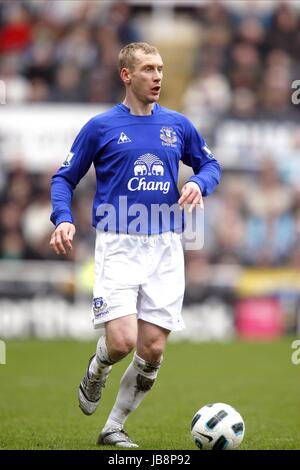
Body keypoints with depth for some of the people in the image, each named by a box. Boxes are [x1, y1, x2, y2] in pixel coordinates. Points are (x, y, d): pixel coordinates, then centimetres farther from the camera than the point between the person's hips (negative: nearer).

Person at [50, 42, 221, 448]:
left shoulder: (178, 125, 9)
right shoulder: (101, 127, 1)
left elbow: (210, 165, 21)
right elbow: (65, 178, 7)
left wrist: (198, 183, -2)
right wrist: (63, 220, -11)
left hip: (165, 247, 3)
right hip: (118, 245, -3)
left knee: (153, 349, -1)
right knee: (121, 341, -18)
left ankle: (114, 427, 17)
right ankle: (96, 373, 19)